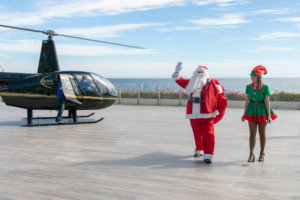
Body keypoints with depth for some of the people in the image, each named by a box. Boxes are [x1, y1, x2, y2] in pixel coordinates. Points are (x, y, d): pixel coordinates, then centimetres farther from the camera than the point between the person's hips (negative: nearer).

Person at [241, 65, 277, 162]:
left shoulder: (265, 87, -8)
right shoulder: (248, 87, 3)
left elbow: (267, 101, -9)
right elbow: (247, 101, 9)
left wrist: (269, 115, -13)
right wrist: (244, 114, 10)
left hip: (262, 110, -2)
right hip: (252, 110, 3)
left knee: (262, 133, 9)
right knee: (252, 133, -3)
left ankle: (262, 153, 24)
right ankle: (251, 154, -4)